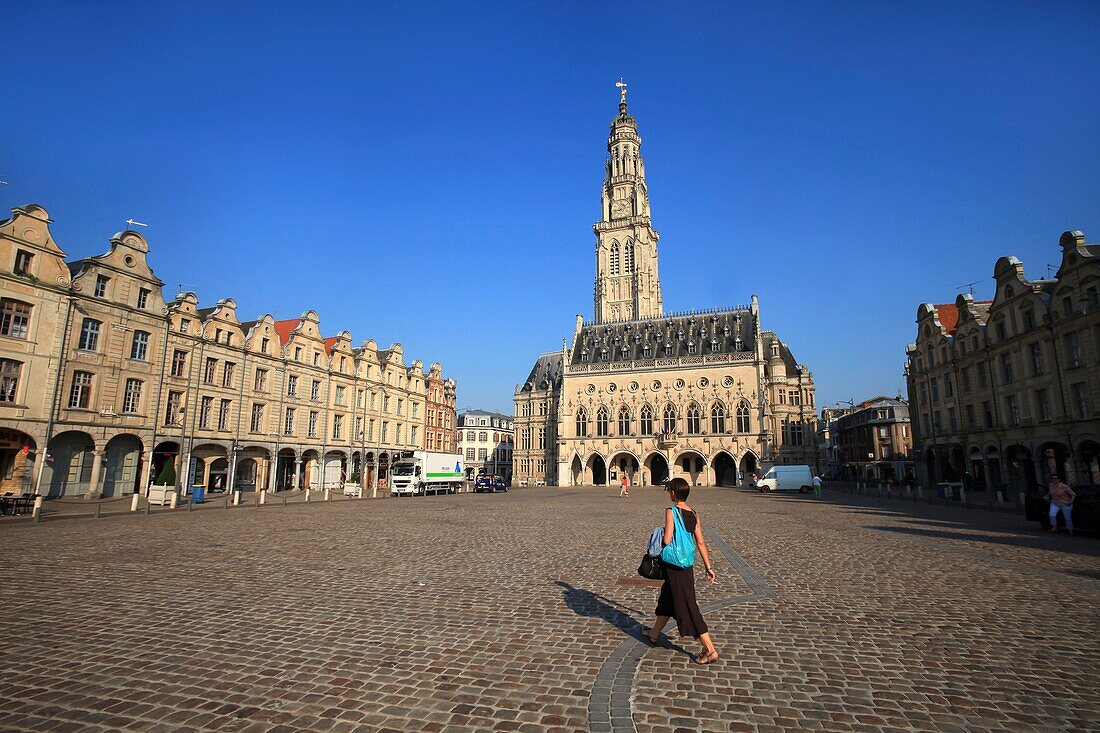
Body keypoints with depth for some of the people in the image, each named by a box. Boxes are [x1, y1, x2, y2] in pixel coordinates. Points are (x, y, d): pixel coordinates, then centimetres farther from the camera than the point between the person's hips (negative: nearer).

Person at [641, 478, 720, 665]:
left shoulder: (671, 511, -17)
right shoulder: (693, 514, 3)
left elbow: (667, 540, -20)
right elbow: (700, 543, 4)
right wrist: (709, 567, 7)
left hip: (674, 565, -8)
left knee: (687, 605, -1)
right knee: (667, 598, 23)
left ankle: (710, 650, 1)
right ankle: (654, 633, 40)